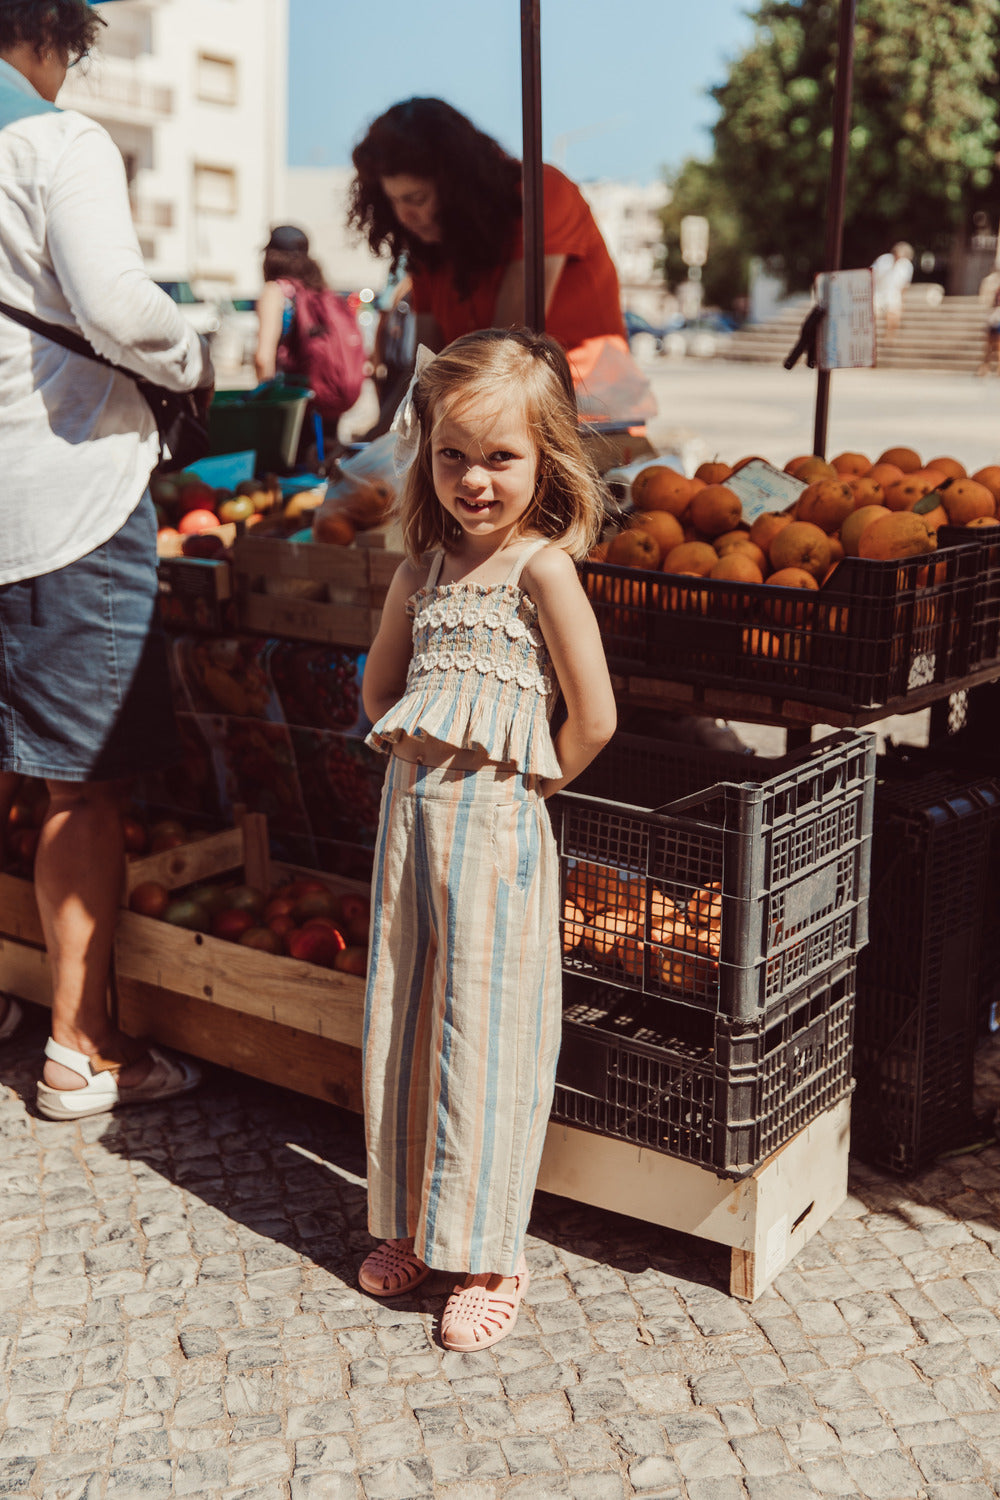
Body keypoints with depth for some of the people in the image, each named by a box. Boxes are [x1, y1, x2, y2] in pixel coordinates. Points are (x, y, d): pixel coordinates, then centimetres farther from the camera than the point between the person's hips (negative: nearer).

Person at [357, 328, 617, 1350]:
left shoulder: (542, 566, -10)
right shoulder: (423, 566, 9)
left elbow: (594, 718, -12)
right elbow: (379, 686, 20)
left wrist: (527, 782, 0)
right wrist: (418, 751, 8)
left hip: (494, 819, -6)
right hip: (411, 806, 7)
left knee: (484, 1030, 1)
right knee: (402, 1016, 13)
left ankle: (487, 1255, 16)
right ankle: (410, 1222, 31)